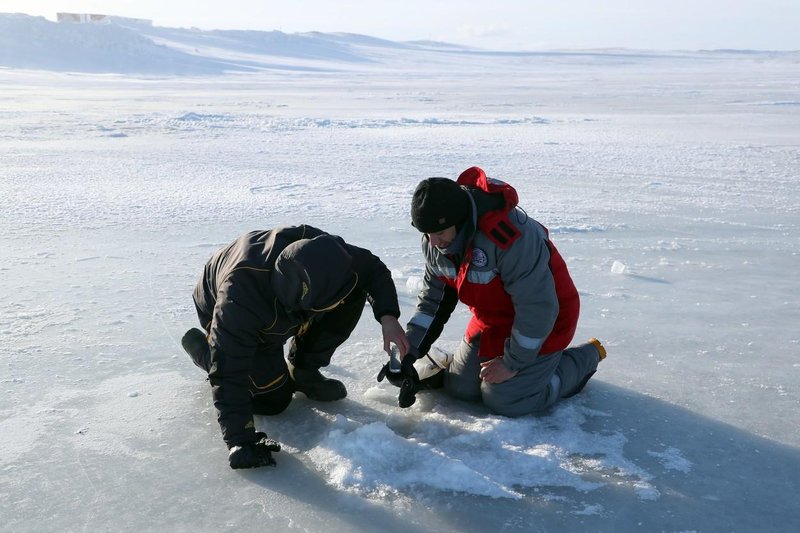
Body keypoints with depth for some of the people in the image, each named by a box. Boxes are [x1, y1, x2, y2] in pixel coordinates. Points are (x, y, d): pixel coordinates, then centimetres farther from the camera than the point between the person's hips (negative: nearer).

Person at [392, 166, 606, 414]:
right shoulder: (435, 239, -12)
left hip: (541, 324, -7)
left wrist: (513, 362, -19)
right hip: (492, 320, 7)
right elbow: (433, 296, 2)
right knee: (459, 388, 6)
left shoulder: (511, 235, -38)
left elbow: (538, 307, -30)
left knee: (503, 400, -8)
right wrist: (409, 350, -7)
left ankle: (585, 357, 10)